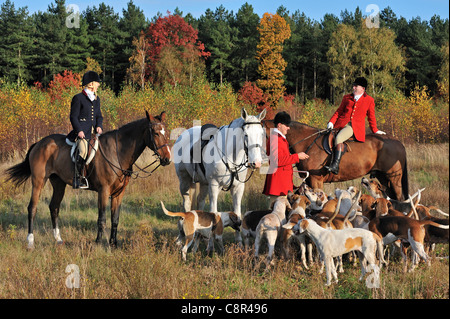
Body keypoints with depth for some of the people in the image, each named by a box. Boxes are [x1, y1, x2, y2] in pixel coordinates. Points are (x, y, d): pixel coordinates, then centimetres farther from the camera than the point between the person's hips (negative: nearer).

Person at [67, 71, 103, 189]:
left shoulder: (96, 99, 21)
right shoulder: (78, 98, 0)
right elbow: (73, 116, -4)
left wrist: (99, 126, 2)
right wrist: (79, 130, -16)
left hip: (94, 131, 7)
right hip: (82, 132, -7)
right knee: (82, 150, -26)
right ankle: (78, 178, -24)